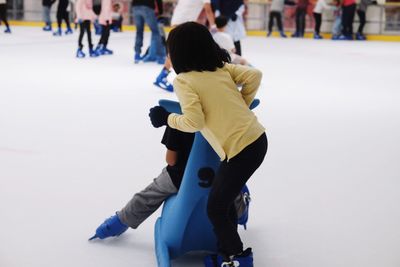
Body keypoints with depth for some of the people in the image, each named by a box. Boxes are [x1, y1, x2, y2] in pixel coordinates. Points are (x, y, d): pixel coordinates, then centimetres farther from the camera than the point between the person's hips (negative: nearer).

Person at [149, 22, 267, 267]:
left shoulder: (184, 80, -8)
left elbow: (194, 122, -15)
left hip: (239, 150, -8)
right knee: (224, 197, 21)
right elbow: (254, 75, 5)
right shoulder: (221, 67, 10)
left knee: (216, 208, 7)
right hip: (257, 138, 8)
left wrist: (167, 118, 2)